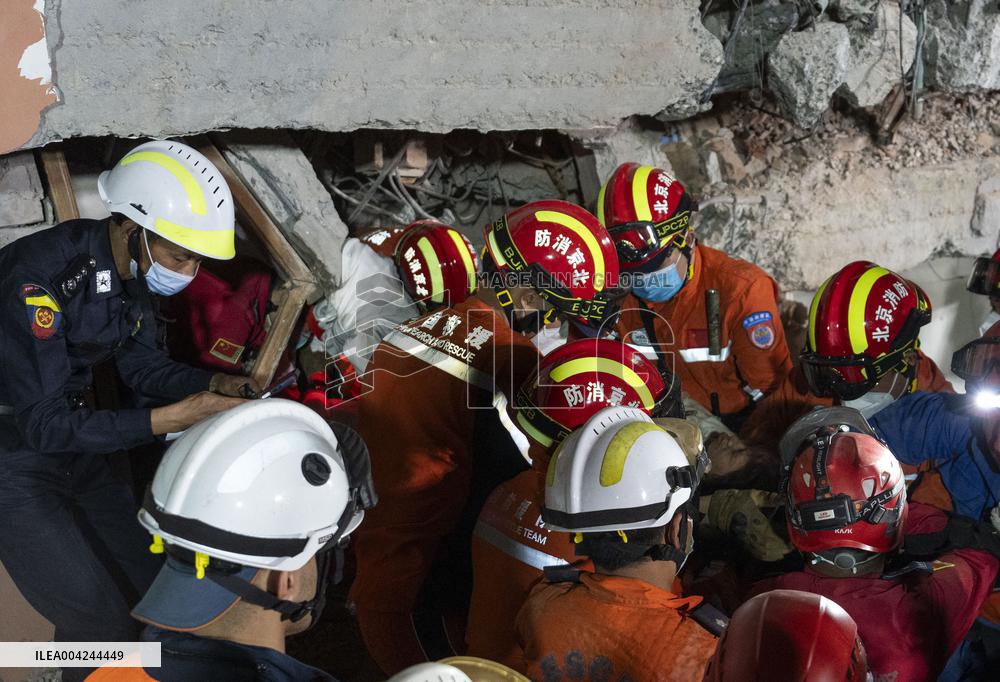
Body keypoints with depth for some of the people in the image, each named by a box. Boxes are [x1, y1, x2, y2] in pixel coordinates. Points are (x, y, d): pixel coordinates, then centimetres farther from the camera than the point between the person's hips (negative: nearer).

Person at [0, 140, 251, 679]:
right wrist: (169, 419, -31)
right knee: (101, 622, -12)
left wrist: (213, 385, -8)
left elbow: (142, 362, 9)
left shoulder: (133, 270, -4)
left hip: (79, 451, 8)